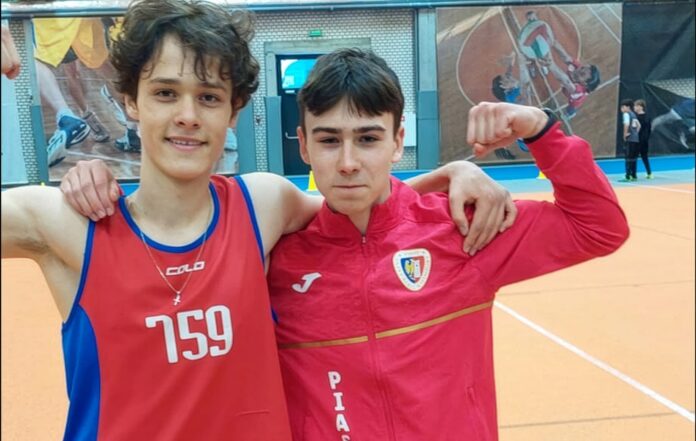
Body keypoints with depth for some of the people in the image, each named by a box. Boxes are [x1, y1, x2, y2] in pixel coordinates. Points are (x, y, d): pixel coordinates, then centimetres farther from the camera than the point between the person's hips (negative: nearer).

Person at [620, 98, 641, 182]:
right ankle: (634, 176, 20)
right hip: (636, 138, 8)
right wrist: (636, 132, 15)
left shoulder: (626, 114, -10)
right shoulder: (633, 114, 16)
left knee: (629, 158, -7)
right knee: (633, 158, 14)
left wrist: (625, 133, -17)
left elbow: (626, 124, -26)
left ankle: (628, 177, -6)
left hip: (629, 139, -8)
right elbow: (638, 125, 21)